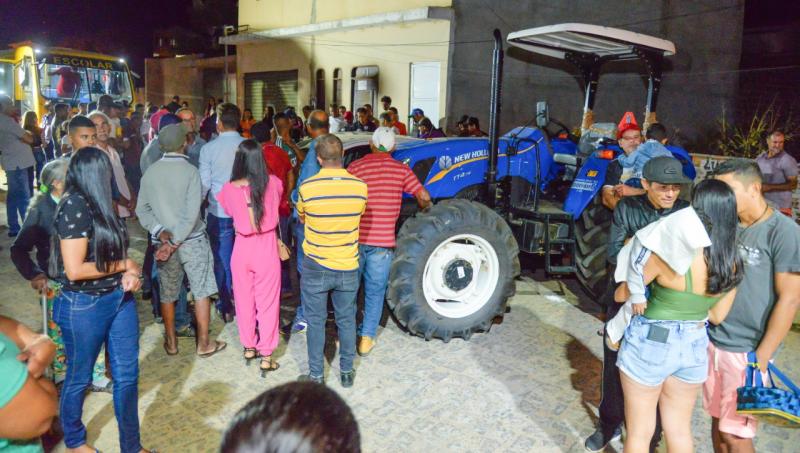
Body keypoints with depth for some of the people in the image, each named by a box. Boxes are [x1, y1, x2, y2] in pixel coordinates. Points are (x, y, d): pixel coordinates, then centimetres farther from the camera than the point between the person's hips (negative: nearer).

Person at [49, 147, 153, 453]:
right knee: (79, 377, 15)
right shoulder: (74, 206, -19)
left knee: (127, 375, 12)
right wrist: (124, 265, -12)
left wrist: (129, 273, -7)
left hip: (119, 298, 7)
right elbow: (74, 270, -23)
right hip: (84, 307, -7)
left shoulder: (99, 204, 5)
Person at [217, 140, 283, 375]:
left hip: (242, 248, 1)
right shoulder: (273, 183, -11)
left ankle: (249, 347, 33)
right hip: (267, 247, -1)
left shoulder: (229, 188, -10)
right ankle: (266, 356, 14)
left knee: (244, 300, 18)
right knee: (267, 302, 8)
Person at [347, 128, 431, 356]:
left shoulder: (355, 167, 0)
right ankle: (367, 337, 13)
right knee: (375, 291, 11)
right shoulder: (401, 170, 0)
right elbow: (424, 197, -4)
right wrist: (424, 210, 18)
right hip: (382, 242, -1)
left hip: (355, 239, 1)